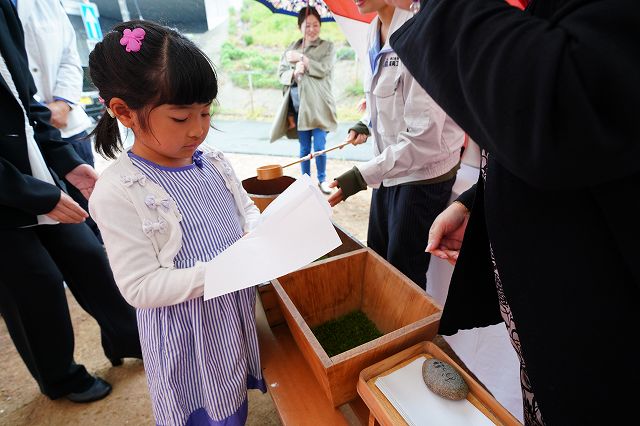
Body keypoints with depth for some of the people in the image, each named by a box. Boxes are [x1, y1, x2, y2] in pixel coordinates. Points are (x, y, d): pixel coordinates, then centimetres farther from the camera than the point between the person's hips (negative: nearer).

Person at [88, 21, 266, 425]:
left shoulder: (213, 161, -3)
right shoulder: (118, 192, -21)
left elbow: (246, 208, 9)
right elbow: (140, 287, -21)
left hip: (236, 309, 6)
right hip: (186, 329, -5)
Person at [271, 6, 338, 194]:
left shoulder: (327, 46, 6)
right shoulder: (292, 48, 14)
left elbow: (323, 69, -10)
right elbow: (281, 73, 10)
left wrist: (301, 58, -9)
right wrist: (293, 73, -11)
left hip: (318, 104, -3)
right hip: (298, 104, 3)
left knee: (319, 146, -5)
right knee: (304, 147, 8)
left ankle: (322, 179, 14)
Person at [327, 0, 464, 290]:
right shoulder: (376, 30, 6)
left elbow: (423, 138, -24)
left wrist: (362, 176, -23)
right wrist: (366, 124, 7)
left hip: (423, 174, -8)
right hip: (389, 168, 8)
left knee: (403, 276, 6)